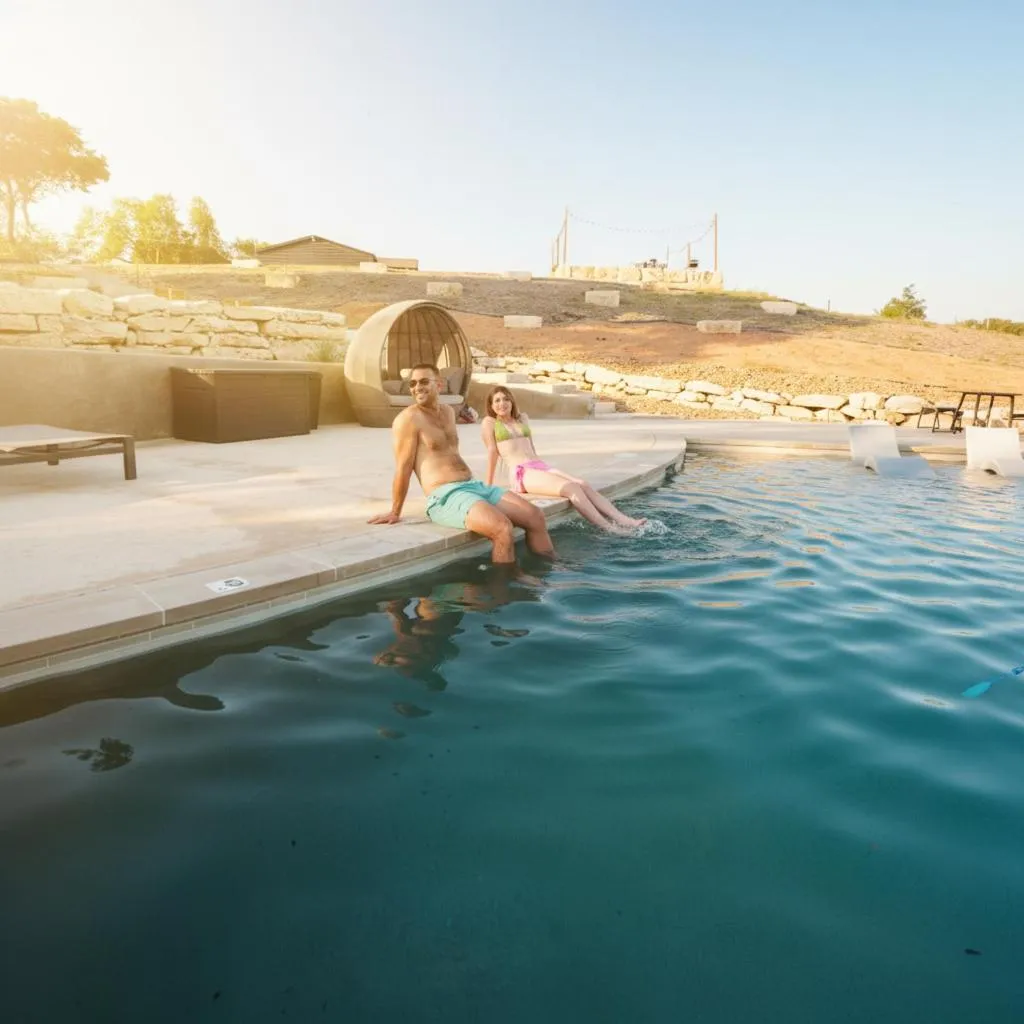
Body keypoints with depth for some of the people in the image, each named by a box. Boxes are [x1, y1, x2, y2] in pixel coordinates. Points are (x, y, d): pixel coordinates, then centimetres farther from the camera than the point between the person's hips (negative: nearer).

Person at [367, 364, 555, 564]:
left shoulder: (448, 411, 18)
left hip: (475, 486, 9)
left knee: (536, 517, -2)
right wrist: (395, 512, -5)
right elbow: (403, 468, -8)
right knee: (503, 528, -31)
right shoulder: (408, 418, -7)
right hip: (446, 496, -9)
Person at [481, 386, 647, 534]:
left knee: (583, 485, -18)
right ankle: (608, 529, -34)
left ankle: (624, 521, -29)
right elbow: (492, 451, 1)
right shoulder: (489, 422, 8)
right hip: (521, 473, -6)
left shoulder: (522, 418, 24)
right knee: (571, 488, -27)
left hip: (542, 467, 6)